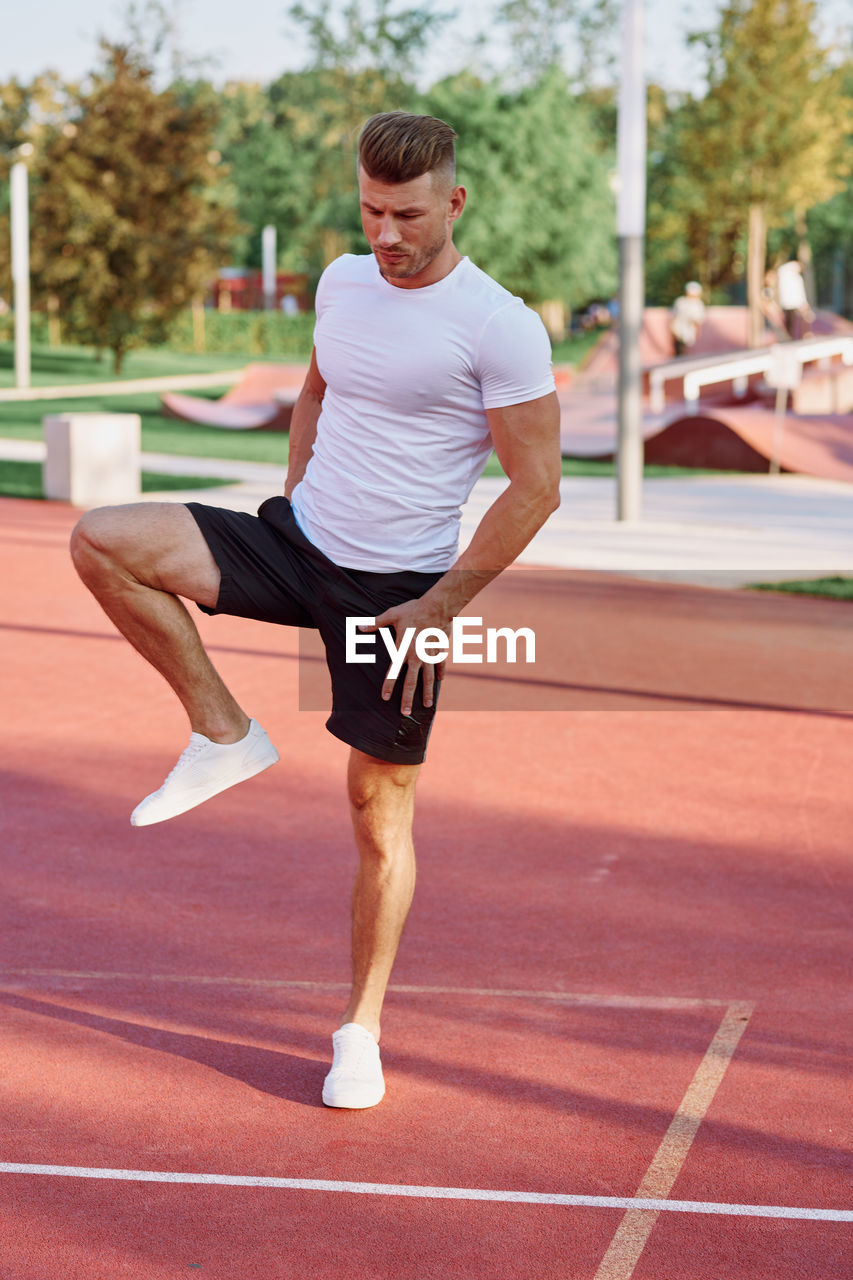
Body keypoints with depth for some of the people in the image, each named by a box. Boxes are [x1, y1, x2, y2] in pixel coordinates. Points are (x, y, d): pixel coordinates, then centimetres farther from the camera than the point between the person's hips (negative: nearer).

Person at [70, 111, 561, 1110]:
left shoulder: (500, 327, -15)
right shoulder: (343, 280, 5)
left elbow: (536, 486, -13)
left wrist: (441, 606, -14)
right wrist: (293, 506, 12)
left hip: (398, 588, -5)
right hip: (296, 540, 6)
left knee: (381, 810, 1)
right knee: (101, 541, -13)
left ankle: (361, 1031, 18)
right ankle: (224, 736, -1)